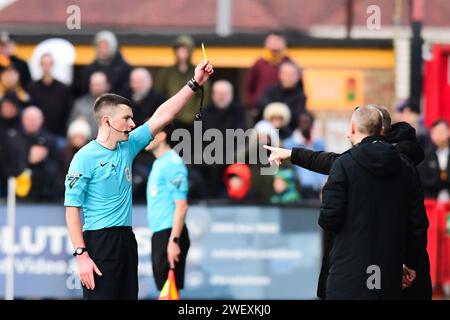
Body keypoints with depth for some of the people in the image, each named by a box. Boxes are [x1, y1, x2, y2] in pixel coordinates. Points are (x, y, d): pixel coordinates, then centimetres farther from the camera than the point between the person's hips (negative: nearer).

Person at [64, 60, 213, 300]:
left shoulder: (127, 147, 10)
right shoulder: (85, 158, -9)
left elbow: (163, 116, 12)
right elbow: (72, 209, -11)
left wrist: (194, 84, 7)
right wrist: (81, 254, -18)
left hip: (126, 239, 8)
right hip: (99, 241, -8)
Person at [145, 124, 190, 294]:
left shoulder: (173, 164, -13)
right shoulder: (158, 163, 16)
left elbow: (181, 206, -18)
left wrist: (174, 240, -23)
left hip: (169, 235, -10)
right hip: (159, 234, 10)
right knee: (163, 288, 9)